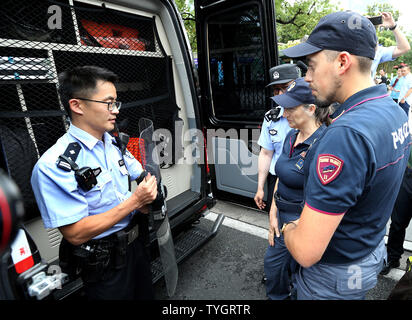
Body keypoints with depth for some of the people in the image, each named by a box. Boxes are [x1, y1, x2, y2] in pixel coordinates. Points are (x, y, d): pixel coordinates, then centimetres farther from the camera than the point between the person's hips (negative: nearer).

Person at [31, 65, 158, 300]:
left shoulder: (115, 143, -3)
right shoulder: (54, 166, -24)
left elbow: (144, 176, 7)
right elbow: (76, 234, -25)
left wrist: (146, 200, -15)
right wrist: (134, 201, -27)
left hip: (138, 244, 6)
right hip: (104, 264, -6)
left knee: (146, 294, 27)